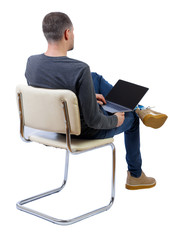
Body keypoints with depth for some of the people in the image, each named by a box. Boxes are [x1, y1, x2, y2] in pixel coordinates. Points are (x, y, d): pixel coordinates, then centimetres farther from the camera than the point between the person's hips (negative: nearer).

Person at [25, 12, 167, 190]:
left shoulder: (32, 63, -16)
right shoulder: (80, 70, -35)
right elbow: (94, 120, -31)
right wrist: (115, 120, -9)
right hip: (88, 131, -6)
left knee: (96, 79, 21)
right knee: (130, 118, 26)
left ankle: (140, 109, 29)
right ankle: (135, 175, 45)